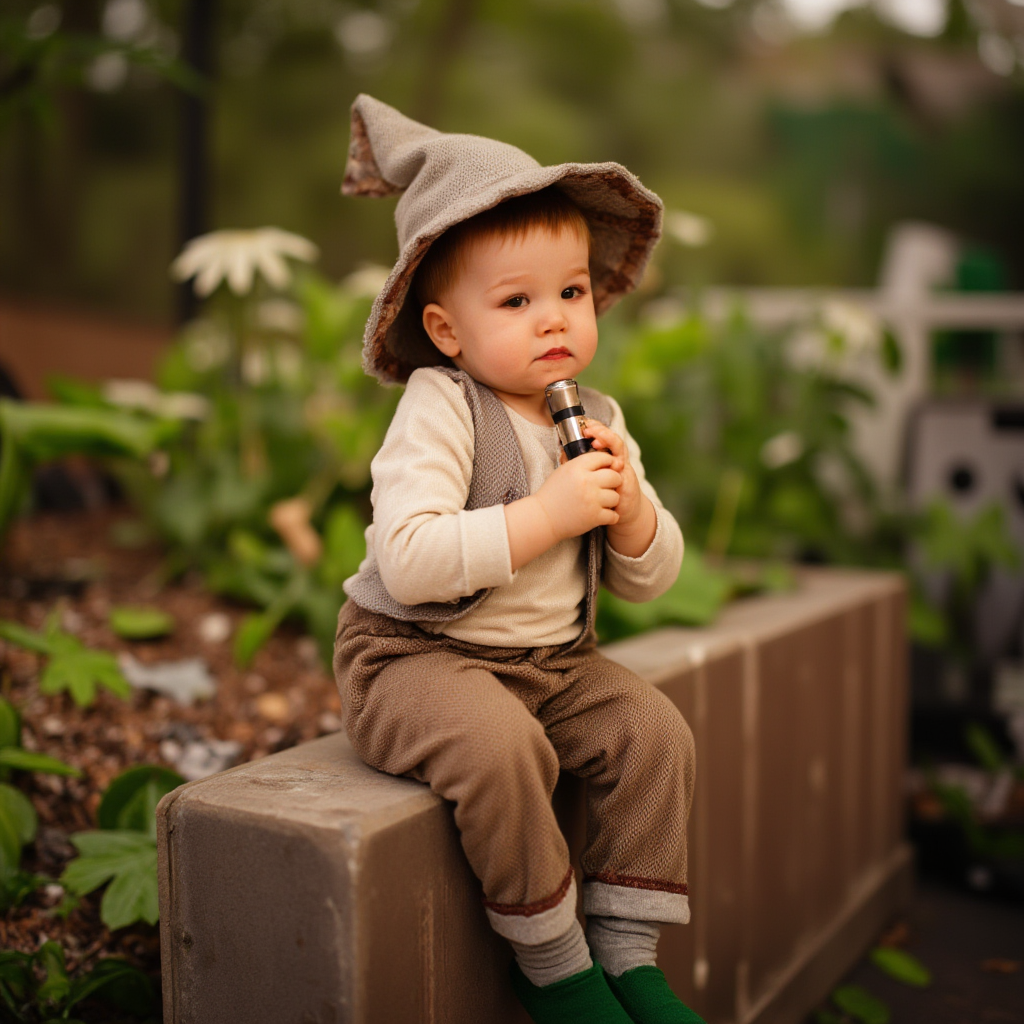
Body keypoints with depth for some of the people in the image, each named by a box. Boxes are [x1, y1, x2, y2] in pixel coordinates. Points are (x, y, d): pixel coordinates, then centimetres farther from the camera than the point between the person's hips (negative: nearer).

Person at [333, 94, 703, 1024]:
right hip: (416, 654, -6)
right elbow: (408, 563, -31)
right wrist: (547, 514, -30)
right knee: (500, 744, -32)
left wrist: (628, 508, -15)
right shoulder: (438, 408, -17)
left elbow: (652, 579, 7)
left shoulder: (597, 420, 4)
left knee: (654, 732, -12)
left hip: (551, 658, 7)